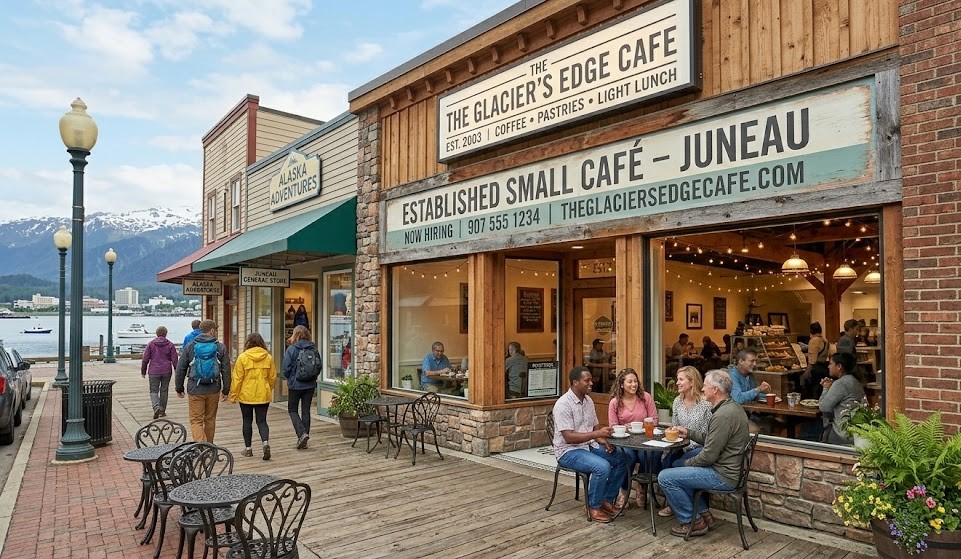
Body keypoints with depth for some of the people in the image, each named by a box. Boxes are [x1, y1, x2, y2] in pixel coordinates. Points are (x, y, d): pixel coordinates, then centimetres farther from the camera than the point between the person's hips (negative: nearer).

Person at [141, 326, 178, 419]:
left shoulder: (151, 344, -1)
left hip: (154, 372, -1)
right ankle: (162, 411, 16)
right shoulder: (170, 344, -1)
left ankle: (156, 407, -18)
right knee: (164, 390, 11)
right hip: (166, 372, 1)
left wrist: (143, 371, 10)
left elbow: (145, 359, 0)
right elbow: (174, 360, -2)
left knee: (154, 391, 5)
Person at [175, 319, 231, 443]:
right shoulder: (221, 347, 0)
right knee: (210, 420, 16)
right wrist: (225, 390, 8)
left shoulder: (190, 347, 0)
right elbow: (226, 371, 0)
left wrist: (179, 388, 14)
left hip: (195, 391, -1)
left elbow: (180, 369, 3)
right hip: (213, 390, 1)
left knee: (196, 421, 1)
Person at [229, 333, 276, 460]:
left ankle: (248, 448, 19)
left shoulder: (242, 357, -9)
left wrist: (233, 395, 3)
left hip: (246, 395, -2)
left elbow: (237, 378, -7)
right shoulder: (268, 357, -1)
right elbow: (272, 377, 6)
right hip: (263, 395, 2)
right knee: (262, 421, 7)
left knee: (247, 421, 12)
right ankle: (265, 442, -15)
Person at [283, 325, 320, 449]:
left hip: (295, 384, -4)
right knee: (306, 410, 11)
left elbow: (286, 367, -10)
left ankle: (302, 433, -9)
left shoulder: (291, 349, -11)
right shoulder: (313, 349, 0)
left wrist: (290, 378, 9)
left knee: (292, 410, 10)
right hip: (310, 385, 4)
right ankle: (303, 439, 15)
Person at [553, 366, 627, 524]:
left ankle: (607, 500, 7)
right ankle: (594, 507, -7)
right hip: (568, 451, -8)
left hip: (589, 446, 8)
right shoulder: (563, 404, -20)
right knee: (602, 467, -29)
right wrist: (597, 434, -31)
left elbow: (595, 427, 13)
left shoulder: (588, 401, 7)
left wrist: (604, 441, -9)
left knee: (621, 459, -6)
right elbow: (569, 437, -25)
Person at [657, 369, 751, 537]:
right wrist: (688, 433, 9)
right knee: (679, 465, 26)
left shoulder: (723, 415, -26)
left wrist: (687, 463, -6)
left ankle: (691, 522, 4)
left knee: (665, 477, -11)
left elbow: (709, 455, -23)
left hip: (723, 476, -11)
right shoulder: (732, 407, 8)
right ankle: (704, 513, 23)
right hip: (731, 468, 11)